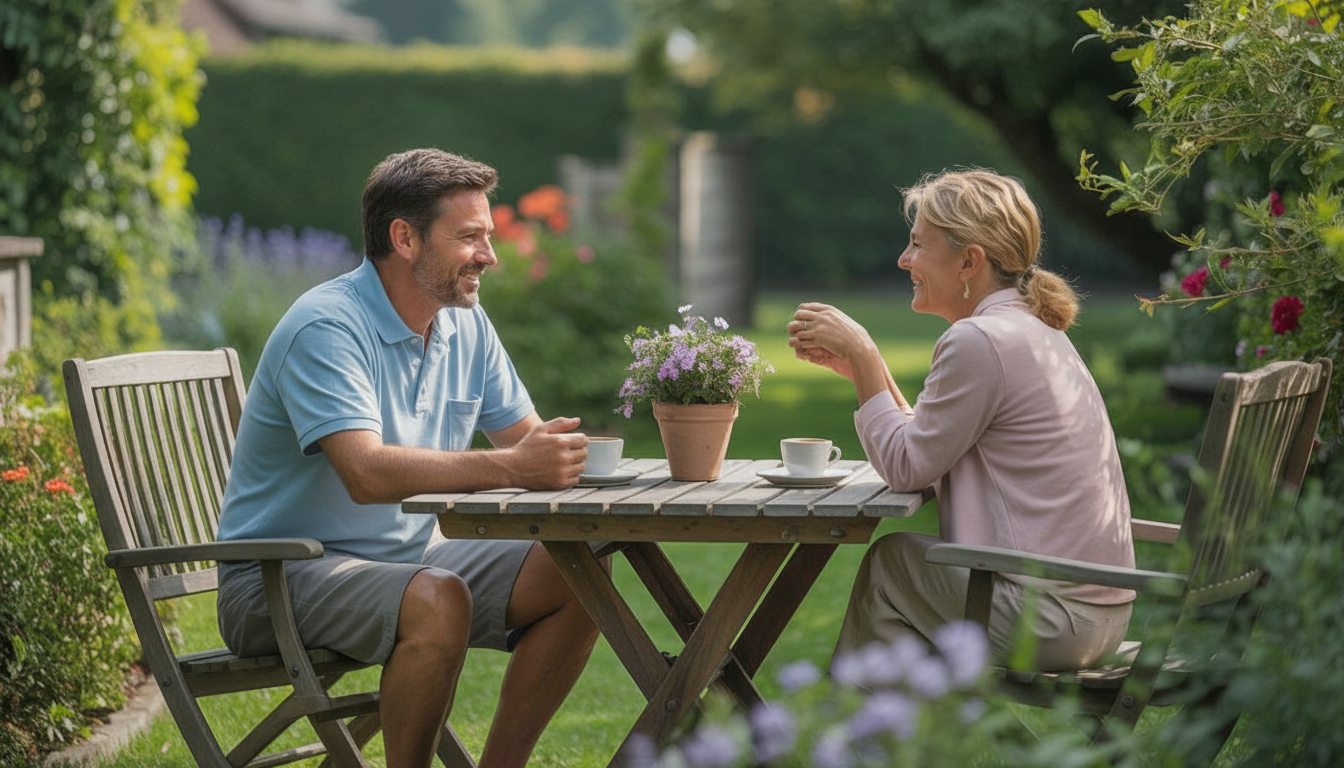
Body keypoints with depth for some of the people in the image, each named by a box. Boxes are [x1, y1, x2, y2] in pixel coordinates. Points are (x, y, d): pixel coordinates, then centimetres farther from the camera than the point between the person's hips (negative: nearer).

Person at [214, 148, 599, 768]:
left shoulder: (465, 322, 6)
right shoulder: (325, 327, -20)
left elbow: (524, 436, 9)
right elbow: (367, 473, -33)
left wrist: (563, 454, -16)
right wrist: (510, 469, -41)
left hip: (407, 555, 8)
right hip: (282, 574, -8)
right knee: (438, 600, -35)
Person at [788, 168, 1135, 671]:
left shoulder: (980, 341, -16)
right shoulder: (1035, 330, 15)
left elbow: (906, 468, -10)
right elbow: (925, 449, 16)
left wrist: (863, 353, -5)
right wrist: (857, 364, 14)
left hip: (1052, 618, -9)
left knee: (888, 562, 6)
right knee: (898, 559, 18)